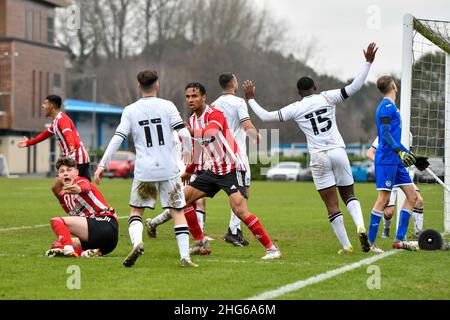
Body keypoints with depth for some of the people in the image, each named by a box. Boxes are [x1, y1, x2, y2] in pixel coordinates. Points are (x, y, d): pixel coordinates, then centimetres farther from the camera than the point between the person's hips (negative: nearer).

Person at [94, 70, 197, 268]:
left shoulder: (130, 110, 3)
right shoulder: (167, 106, 2)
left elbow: (117, 139, -2)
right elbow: (184, 134, -6)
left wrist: (102, 165, 0)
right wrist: (189, 155, 10)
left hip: (144, 171, 0)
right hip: (169, 169, 0)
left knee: (136, 211, 13)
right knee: (178, 212, 6)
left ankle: (136, 242, -15)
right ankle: (185, 256, -3)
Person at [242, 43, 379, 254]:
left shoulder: (295, 108, 2)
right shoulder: (327, 98, 3)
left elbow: (266, 116, 5)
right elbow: (354, 87, -1)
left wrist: (250, 99, 19)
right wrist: (368, 62, 4)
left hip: (319, 158, -2)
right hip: (338, 152, 2)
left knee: (332, 205, 3)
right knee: (349, 195, 16)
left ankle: (346, 246, 2)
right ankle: (360, 226, -12)